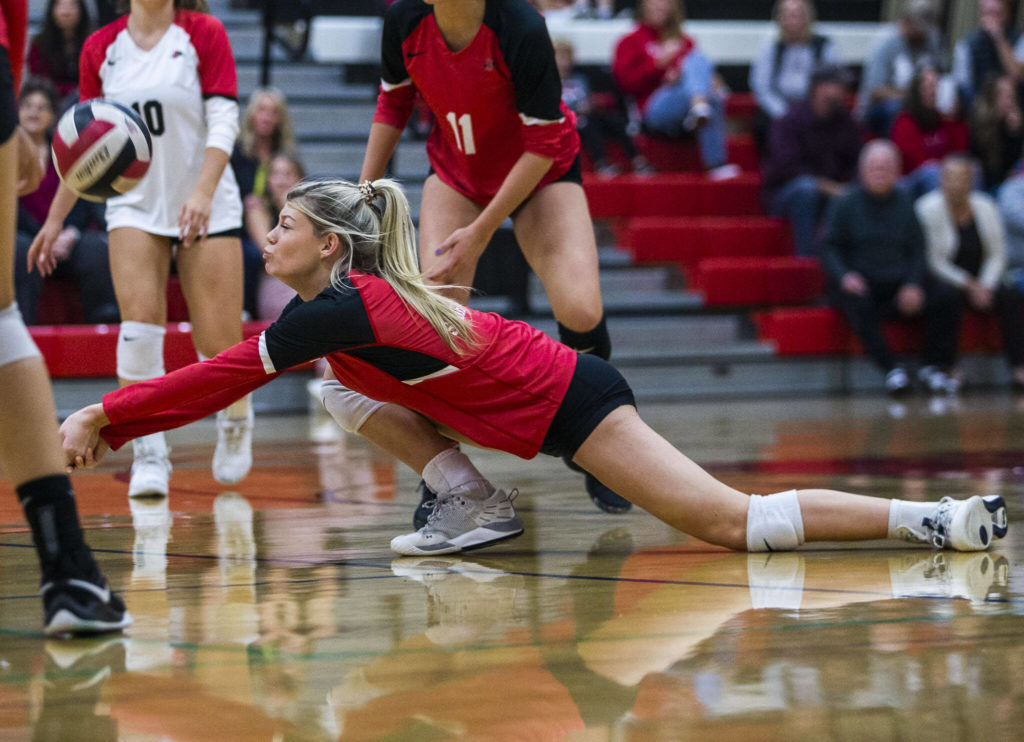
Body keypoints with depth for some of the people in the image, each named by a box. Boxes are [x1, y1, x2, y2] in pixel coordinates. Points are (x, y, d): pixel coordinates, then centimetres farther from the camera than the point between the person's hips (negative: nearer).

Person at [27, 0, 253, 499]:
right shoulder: (100, 48, 5)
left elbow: (223, 122, -10)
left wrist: (203, 192, -24)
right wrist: (55, 218, 10)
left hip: (207, 207, -2)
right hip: (134, 203, 2)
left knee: (219, 341, -4)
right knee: (140, 320, -19)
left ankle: (236, 421, 27)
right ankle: (149, 451, -12)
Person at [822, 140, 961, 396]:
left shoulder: (905, 203, 12)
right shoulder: (844, 204, 4)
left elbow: (917, 250, 9)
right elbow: (830, 247, 0)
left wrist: (914, 285, -9)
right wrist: (844, 276, -21)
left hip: (899, 285, 3)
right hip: (859, 283, -3)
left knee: (944, 297, -19)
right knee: (860, 306, -37)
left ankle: (935, 367, -9)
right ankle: (892, 370, -36)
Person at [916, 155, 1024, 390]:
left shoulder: (986, 207, 3)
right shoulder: (928, 209, -10)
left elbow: (997, 255, 4)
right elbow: (933, 262, -12)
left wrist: (986, 286, -13)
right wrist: (969, 286, -17)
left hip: (980, 283, 4)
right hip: (943, 282, -4)